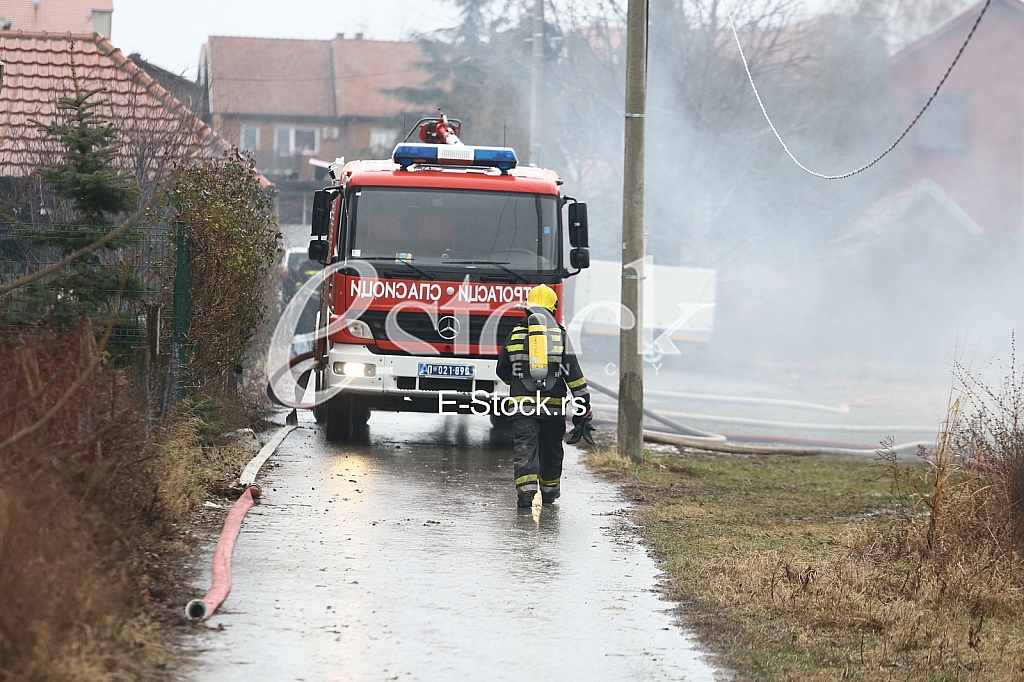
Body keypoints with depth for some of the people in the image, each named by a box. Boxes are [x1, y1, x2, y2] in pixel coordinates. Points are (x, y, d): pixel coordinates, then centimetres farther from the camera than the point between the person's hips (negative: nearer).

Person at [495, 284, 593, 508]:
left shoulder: (515, 336, 3)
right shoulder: (560, 335, 0)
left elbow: (503, 371, 13)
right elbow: (574, 373, -3)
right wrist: (584, 402, 1)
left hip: (522, 405, -1)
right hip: (554, 405, 1)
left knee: (524, 448, -5)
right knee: (551, 450, 16)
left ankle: (526, 490, -22)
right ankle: (549, 491, 29)